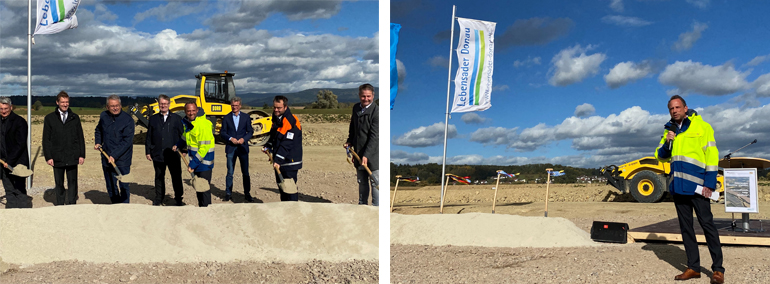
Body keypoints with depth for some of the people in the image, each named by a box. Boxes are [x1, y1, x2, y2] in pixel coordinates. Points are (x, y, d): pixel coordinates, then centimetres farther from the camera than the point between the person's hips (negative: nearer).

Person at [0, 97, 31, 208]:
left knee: (20, 192, -4)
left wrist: (10, 161, -16)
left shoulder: (19, 121, -9)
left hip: (17, 162, -6)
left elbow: (21, 144, -13)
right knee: (9, 192, 9)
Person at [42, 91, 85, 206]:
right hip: (57, 157, 0)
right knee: (59, 183, 8)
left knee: (72, 182, 1)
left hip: (72, 157, 0)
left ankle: (71, 204, 7)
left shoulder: (75, 118, 9)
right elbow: (46, 139, 3)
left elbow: (80, 138, 10)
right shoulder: (49, 118, 5)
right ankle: (59, 204, 18)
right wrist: (48, 157, -4)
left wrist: (82, 155, 3)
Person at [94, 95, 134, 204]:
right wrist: (97, 142, 12)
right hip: (106, 158, 5)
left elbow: (127, 141, -16)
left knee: (123, 187, -5)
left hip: (122, 159, -5)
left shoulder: (127, 119, -11)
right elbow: (98, 130, 28)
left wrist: (114, 155, -22)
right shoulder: (103, 116, 6)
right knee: (111, 187, 13)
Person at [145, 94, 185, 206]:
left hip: (173, 154, -2)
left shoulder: (176, 118, 4)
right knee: (159, 177, 12)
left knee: (176, 177, 2)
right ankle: (158, 199, 23)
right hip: (158, 154, 2)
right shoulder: (153, 119, 9)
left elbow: (182, 135, 5)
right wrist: (148, 151, 5)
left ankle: (178, 199, 15)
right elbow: (149, 137, 10)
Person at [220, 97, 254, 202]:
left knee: (245, 172, 2)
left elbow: (250, 131, 6)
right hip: (230, 148, 0)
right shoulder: (226, 118, 6)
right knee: (230, 172, 2)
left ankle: (247, 194, 10)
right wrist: (230, 138, -12)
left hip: (243, 147, 0)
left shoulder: (246, 117, 6)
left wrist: (244, 139, -11)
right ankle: (228, 193, 11)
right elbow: (222, 132, 5)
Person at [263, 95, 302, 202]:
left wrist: (278, 160, -26)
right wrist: (267, 147, 11)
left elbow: (286, 144, -23)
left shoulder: (290, 120, -18)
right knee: (281, 187, 17)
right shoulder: (276, 119, 11)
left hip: (289, 162, -10)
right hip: (279, 161, 10)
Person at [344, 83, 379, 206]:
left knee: (375, 182, -3)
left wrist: (366, 155, -24)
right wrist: (349, 141, 10)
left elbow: (374, 136, -20)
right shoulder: (356, 108, 8)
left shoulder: (376, 111, -15)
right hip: (359, 152, 7)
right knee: (362, 182, 19)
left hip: (372, 153, -7)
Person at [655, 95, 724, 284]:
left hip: (697, 185, -6)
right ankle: (693, 267, 14)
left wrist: (710, 183, -13)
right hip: (678, 186, 6)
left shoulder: (701, 126, -2)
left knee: (707, 225, -5)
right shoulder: (670, 131, 15)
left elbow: (711, 154, -6)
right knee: (685, 227, 8)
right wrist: (667, 143, -7)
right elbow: (660, 157, 14)